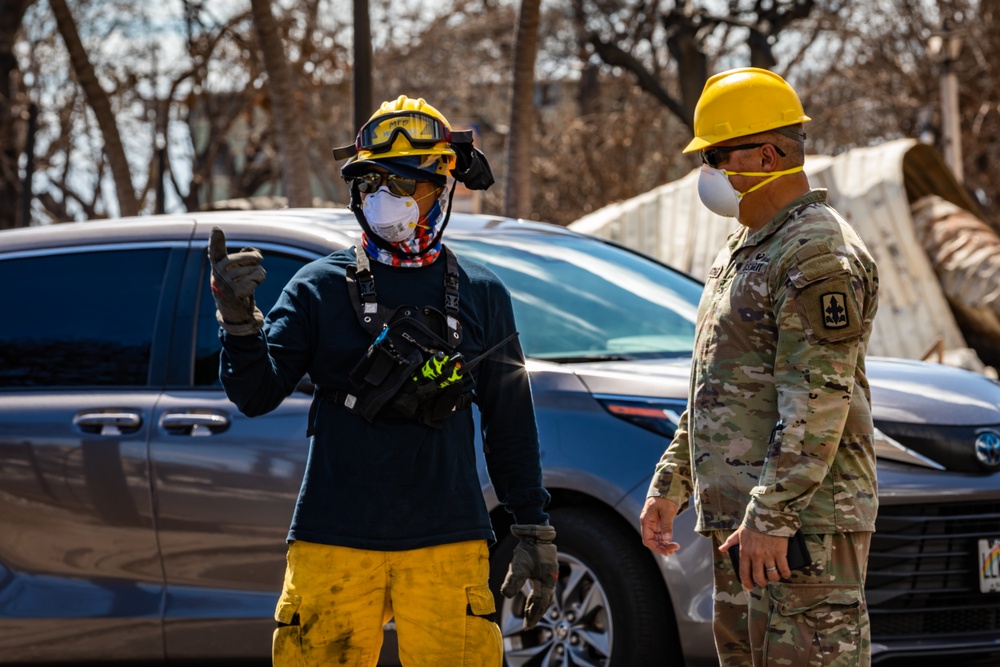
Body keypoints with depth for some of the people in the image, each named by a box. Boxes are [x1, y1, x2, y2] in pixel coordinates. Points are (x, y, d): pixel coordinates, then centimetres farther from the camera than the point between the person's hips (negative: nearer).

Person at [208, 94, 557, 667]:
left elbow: (511, 426, 14)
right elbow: (257, 394, -3)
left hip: (447, 547, 1)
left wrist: (535, 533, 13)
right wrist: (239, 320, -20)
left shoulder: (481, 296, 9)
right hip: (335, 544, 0)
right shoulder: (322, 287, 4)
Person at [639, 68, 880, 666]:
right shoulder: (745, 249, 20)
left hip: (802, 523, -11)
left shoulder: (819, 253, -14)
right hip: (739, 522, 11)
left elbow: (818, 402, -21)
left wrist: (770, 517, -25)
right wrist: (671, 483, 23)